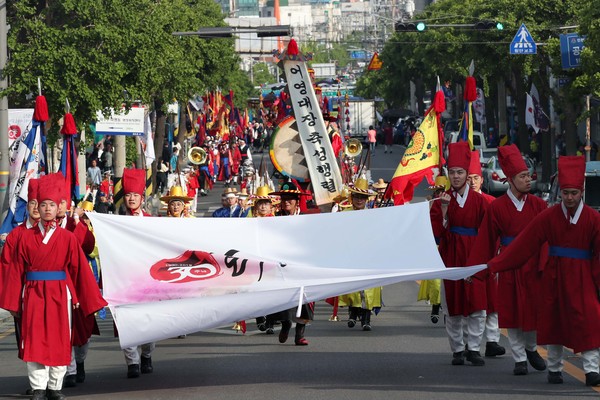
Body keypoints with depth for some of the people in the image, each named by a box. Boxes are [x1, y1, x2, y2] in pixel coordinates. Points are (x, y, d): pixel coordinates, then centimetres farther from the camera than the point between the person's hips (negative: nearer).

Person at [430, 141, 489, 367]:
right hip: (450, 257, 0)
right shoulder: (442, 200, 3)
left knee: (477, 307, -6)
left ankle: (473, 348, 1)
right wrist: (443, 209, -16)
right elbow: (437, 233, -6)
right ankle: (457, 350, 10)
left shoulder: (478, 201, 4)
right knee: (453, 308, 2)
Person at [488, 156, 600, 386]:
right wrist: (494, 265, -8)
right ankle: (554, 368, 19)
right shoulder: (549, 217, -5)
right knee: (553, 320, 6)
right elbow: (523, 244, -5)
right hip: (554, 277, 1)